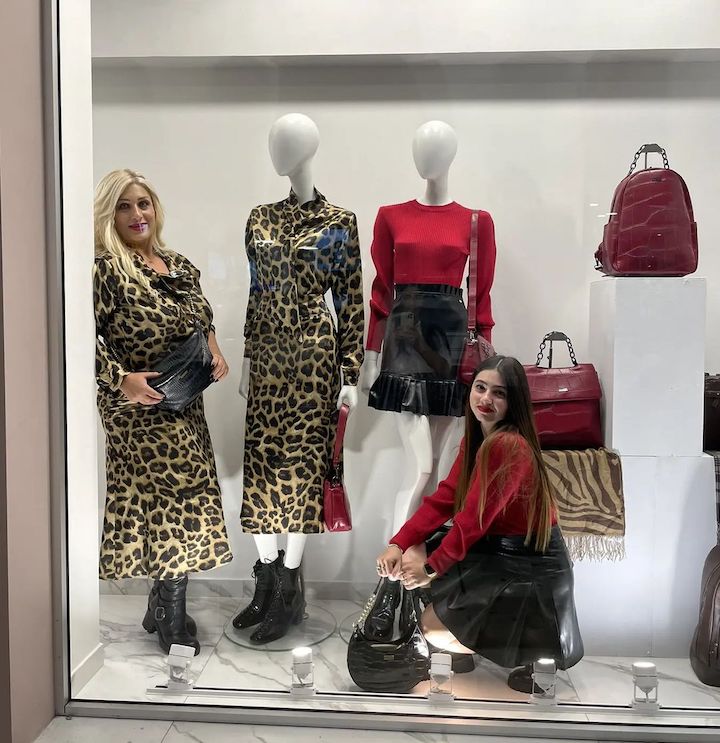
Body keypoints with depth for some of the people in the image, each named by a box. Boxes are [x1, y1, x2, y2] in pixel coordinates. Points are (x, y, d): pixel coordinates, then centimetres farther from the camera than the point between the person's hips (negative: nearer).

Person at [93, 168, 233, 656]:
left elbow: (203, 323, 21)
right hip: (137, 407, -6)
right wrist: (122, 378, -24)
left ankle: (163, 606, 27)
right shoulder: (105, 270, -10)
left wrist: (215, 354, 3)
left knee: (160, 497, 12)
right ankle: (172, 618, 13)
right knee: (180, 492, -5)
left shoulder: (181, 267, 11)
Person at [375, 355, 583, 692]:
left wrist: (431, 567, -16)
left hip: (530, 569, -9)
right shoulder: (476, 438, 5)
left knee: (434, 628, -8)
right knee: (412, 555, 3)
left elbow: (474, 517, -24)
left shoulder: (510, 445, -25)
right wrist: (398, 544, -8)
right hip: (496, 551, 9)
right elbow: (444, 498, 1)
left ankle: (532, 655, 7)